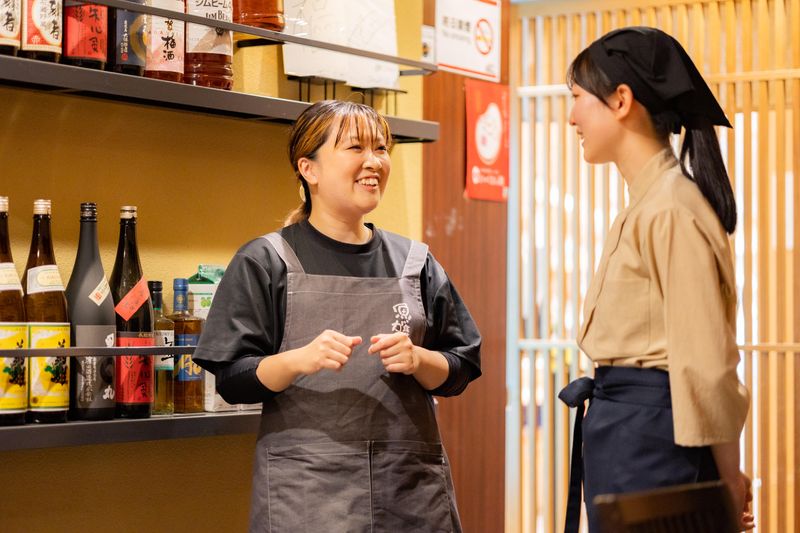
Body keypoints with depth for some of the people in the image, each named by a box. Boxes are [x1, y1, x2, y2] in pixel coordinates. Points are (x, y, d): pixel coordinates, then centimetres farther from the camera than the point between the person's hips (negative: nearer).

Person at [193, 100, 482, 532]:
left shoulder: (414, 261, 12)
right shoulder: (266, 262, 1)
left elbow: (461, 370, 12)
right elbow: (232, 380, -4)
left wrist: (418, 360, -9)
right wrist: (301, 359, -21)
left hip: (412, 485, 4)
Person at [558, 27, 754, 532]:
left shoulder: (671, 209, -16)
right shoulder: (645, 203, 15)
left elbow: (705, 362, -17)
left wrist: (729, 482, -11)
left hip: (651, 433, -10)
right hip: (625, 429, 10)